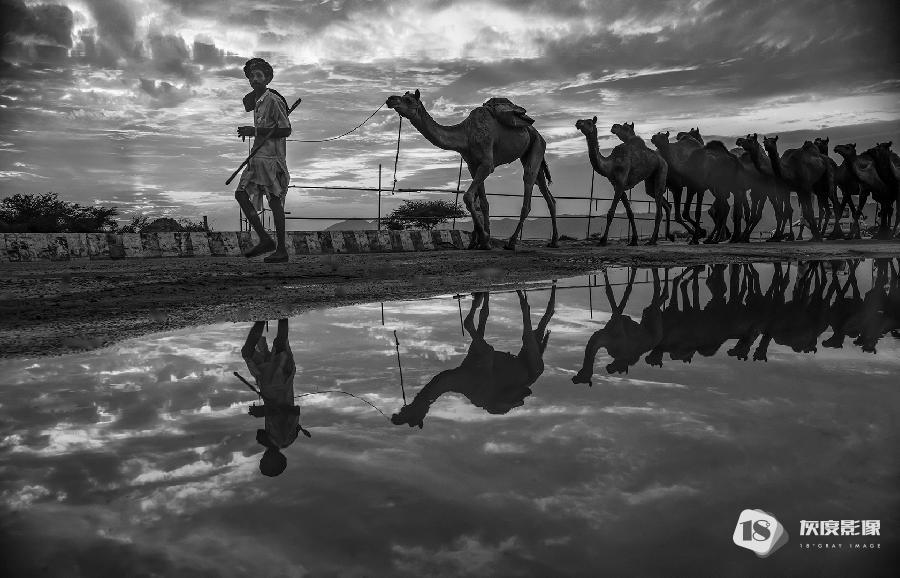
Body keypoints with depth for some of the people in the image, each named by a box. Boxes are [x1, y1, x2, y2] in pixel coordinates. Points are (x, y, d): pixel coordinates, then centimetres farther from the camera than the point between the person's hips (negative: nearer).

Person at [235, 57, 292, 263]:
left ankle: (281, 250, 0)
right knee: (241, 194, 1)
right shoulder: (256, 101, 18)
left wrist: (255, 131, -16)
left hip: (271, 158, -9)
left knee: (275, 201, -7)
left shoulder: (273, 100, -9)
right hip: (257, 157, 9)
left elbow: (286, 130, -15)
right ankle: (265, 240, 3)